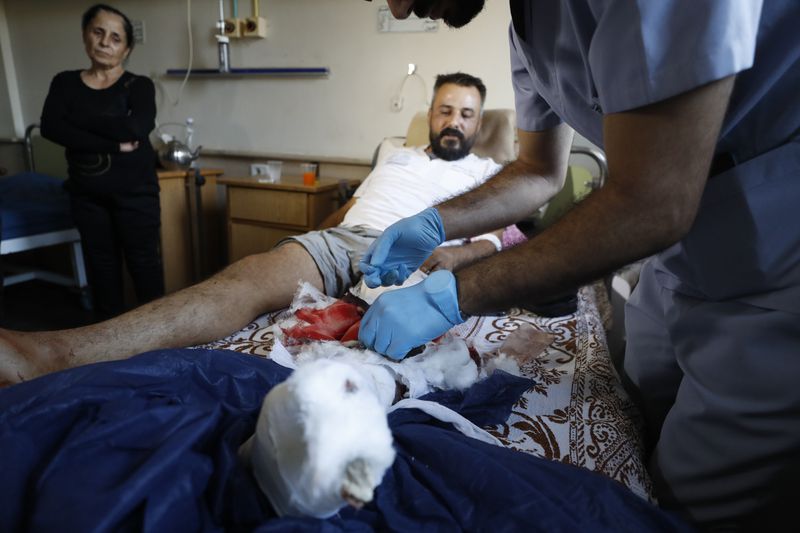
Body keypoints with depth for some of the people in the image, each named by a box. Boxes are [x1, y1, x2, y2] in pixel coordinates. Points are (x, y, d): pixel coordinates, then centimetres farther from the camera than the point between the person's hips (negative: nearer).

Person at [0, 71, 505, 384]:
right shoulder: (394, 153, 35)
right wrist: (320, 238, 13)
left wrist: (457, 254, -13)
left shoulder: (487, 171, 23)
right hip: (341, 237, 3)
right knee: (250, 276, -27)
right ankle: (59, 351, -41)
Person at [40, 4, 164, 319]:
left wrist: (79, 118, -11)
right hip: (87, 192, 4)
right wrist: (114, 144, -20)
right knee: (101, 264, 12)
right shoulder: (65, 83, 7)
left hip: (134, 190, -3)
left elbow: (136, 128, -21)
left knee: (143, 262, 2)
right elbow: (50, 128, -10)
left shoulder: (139, 86, -1)